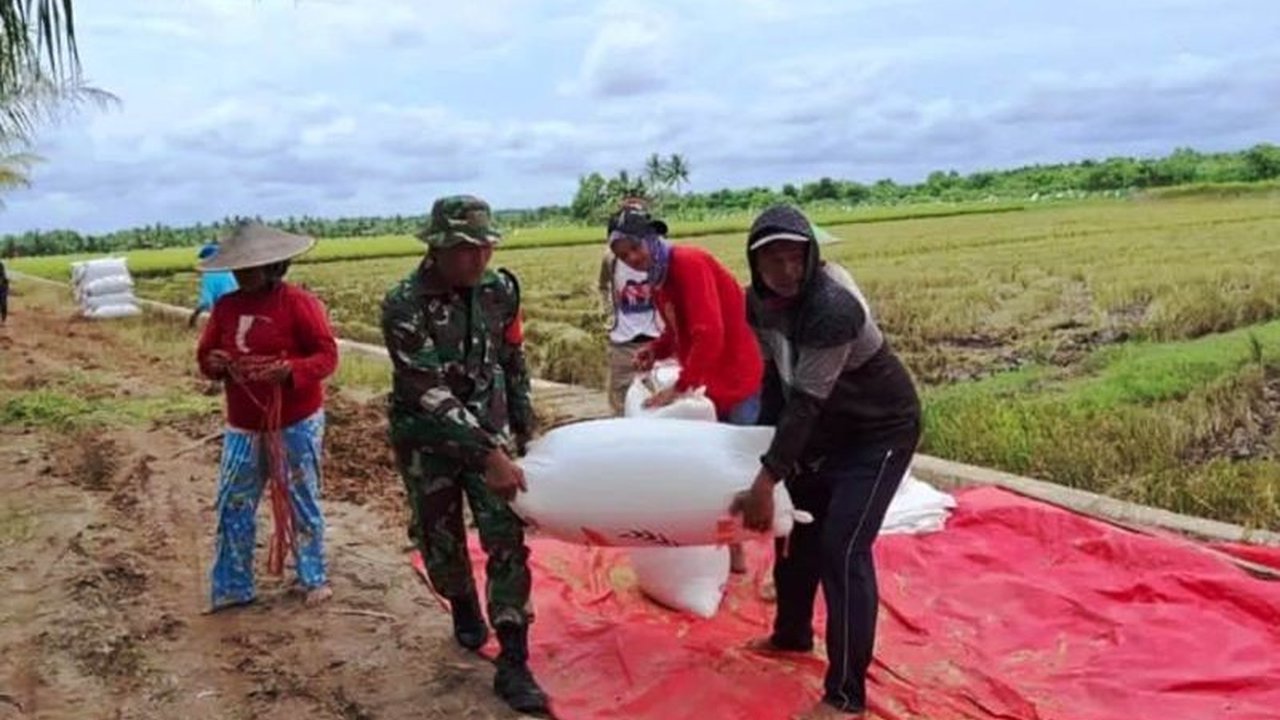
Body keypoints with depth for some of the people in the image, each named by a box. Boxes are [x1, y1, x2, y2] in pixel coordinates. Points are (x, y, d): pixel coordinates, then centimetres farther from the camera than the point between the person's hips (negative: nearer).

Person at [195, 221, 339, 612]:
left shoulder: (298, 302, -12)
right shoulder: (225, 306, 5)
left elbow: (328, 355, -13)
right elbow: (204, 354, 12)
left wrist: (291, 369, -30)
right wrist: (213, 363, -12)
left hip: (296, 424, -5)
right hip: (243, 427, 5)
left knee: (301, 503, 8)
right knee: (233, 507, 8)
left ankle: (313, 579, 24)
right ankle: (232, 588, 22)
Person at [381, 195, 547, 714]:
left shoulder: (501, 289, -8)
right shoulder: (404, 306, -22)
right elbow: (430, 393, -27)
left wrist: (522, 429, 11)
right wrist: (489, 455, -33)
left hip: (491, 432, 2)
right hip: (427, 441, -2)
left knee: (507, 541, -5)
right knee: (441, 542, 12)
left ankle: (513, 666, 1)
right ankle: (464, 608, 43)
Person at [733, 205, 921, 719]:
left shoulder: (832, 306, -33)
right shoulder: (760, 301, -9)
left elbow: (806, 400, -35)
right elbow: (777, 378, 2)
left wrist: (765, 482, -36)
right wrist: (763, 441, -3)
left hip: (880, 430, -8)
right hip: (827, 427, 8)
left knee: (842, 549, -14)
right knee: (796, 528, 18)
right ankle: (791, 635, 42)